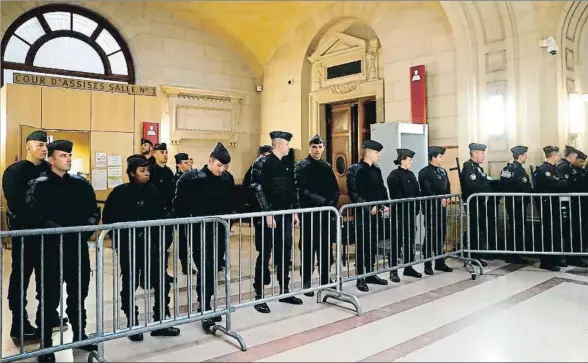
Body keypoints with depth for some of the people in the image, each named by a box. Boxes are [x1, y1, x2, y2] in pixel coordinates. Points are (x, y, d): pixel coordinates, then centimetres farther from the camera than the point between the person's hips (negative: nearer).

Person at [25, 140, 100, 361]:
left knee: (79, 292, 14)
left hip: (79, 245, 4)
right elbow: (34, 216, -14)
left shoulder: (81, 184, 9)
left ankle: (80, 335, 30)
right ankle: (46, 344, 17)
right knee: (50, 296, 3)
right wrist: (58, 230, -22)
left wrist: (86, 229, -10)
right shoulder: (40, 185, -2)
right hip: (52, 246, -4)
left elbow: (93, 211, 8)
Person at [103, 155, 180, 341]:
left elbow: (160, 216, 8)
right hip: (129, 247, -3)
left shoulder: (152, 190, 4)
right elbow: (108, 218, -3)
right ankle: (132, 324, 24)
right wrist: (119, 240, -7)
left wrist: (160, 239, 0)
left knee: (161, 283, 3)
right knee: (129, 285, 9)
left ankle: (160, 322, 17)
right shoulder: (120, 192, -6)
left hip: (151, 245, 3)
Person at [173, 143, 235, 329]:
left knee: (214, 269, 11)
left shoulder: (228, 179, 3)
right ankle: (204, 307, 4)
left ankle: (206, 304, 27)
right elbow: (180, 203, -8)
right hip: (200, 231, -5)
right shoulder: (192, 178, -12)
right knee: (205, 268, -5)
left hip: (220, 231, 5)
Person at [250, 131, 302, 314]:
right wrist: (268, 213, -18)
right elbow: (258, 190, -15)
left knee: (285, 254, 12)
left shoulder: (287, 166, 14)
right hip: (269, 217, -7)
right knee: (265, 255, -1)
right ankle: (259, 296, 8)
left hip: (285, 216, 7)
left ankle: (284, 291, 24)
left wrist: (294, 212, 12)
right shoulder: (262, 163, -9)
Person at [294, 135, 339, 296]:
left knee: (326, 248, 11)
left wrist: (332, 202, -6)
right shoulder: (302, 166, -3)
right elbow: (302, 190, -13)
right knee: (308, 249, 2)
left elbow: (335, 189, 13)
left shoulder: (327, 167, 14)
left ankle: (325, 280, 24)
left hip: (326, 213, 5)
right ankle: (306, 282, 13)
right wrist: (322, 201, -17)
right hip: (309, 213, -5)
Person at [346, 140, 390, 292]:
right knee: (362, 246, 0)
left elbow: (382, 190, 19)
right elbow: (354, 193, -18)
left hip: (377, 214, 7)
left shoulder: (376, 170, 13)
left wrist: (385, 205, 4)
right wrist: (369, 208, -20)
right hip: (363, 214, -7)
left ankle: (370, 274, 25)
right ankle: (360, 278, 8)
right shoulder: (355, 170, -11)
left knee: (373, 245, 13)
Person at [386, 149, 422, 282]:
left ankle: (409, 268, 23)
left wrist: (416, 208, 1)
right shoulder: (394, 175, -10)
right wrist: (404, 209, -16)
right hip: (399, 213, -7)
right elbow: (396, 196, -16)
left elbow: (417, 193, 11)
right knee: (396, 241, -1)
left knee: (410, 240, 12)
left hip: (411, 213, 7)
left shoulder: (411, 174, 13)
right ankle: (393, 271, 5)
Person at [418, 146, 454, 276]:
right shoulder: (424, 172, -7)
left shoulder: (443, 171, 16)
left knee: (442, 235, 10)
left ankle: (440, 262, 20)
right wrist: (439, 200, -16)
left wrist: (447, 198, -3)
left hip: (442, 207, 7)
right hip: (431, 208, -7)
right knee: (430, 235, -3)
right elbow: (427, 190, -15)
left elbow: (447, 187, 15)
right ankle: (428, 265, 5)